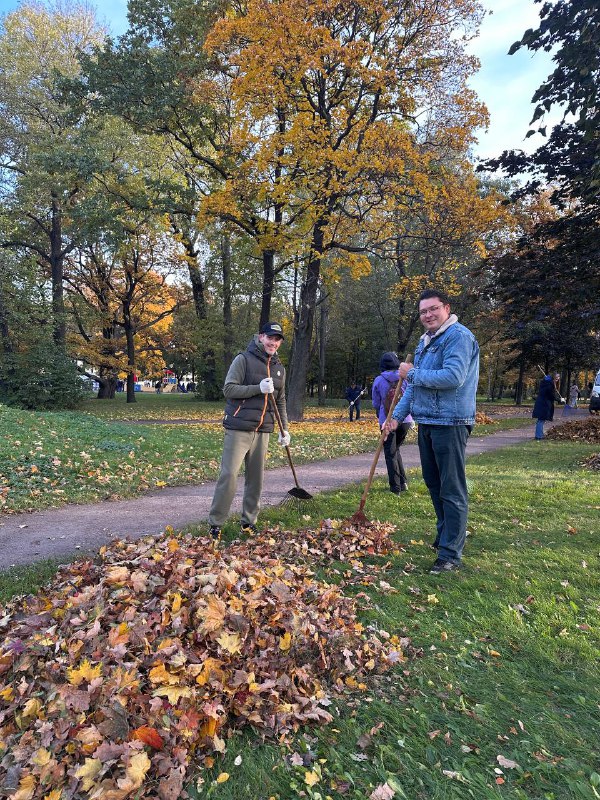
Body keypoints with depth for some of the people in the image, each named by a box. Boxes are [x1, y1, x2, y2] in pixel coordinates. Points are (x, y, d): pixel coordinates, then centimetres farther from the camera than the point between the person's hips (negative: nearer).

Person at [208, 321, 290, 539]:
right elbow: (229, 389, -11)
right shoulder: (244, 359, -4)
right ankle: (215, 523, 3)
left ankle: (249, 521, 22)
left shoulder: (279, 368, 15)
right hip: (239, 428, -6)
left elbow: (281, 401, 21)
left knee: (256, 477, 9)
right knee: (229, 475, -8)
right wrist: (259, 388, -20)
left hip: (262, 431, 6)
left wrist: (284, 429, 16)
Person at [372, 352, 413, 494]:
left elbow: (375, 403, 7)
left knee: (390, 453, 6)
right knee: (395, 449, 21)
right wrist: (411, 420, 17)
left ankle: (395, 487, 5)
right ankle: (403, 482, 19)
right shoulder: (404, 378, 1)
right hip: (405, 420, 3)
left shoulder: (379, 380, -2)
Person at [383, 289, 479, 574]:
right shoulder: (425, 341, 17)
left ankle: (451, 553, 3)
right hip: (426, 423, 10)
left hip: (450, 424, -9)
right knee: (433, 483, 19)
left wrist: (412, 373, -15)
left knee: (452, 490, -4)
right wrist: (396, 416, 15)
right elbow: (413, 385, 21)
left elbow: (453, 377, -25)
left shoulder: (459, 336, -12)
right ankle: (444, 536, 35)